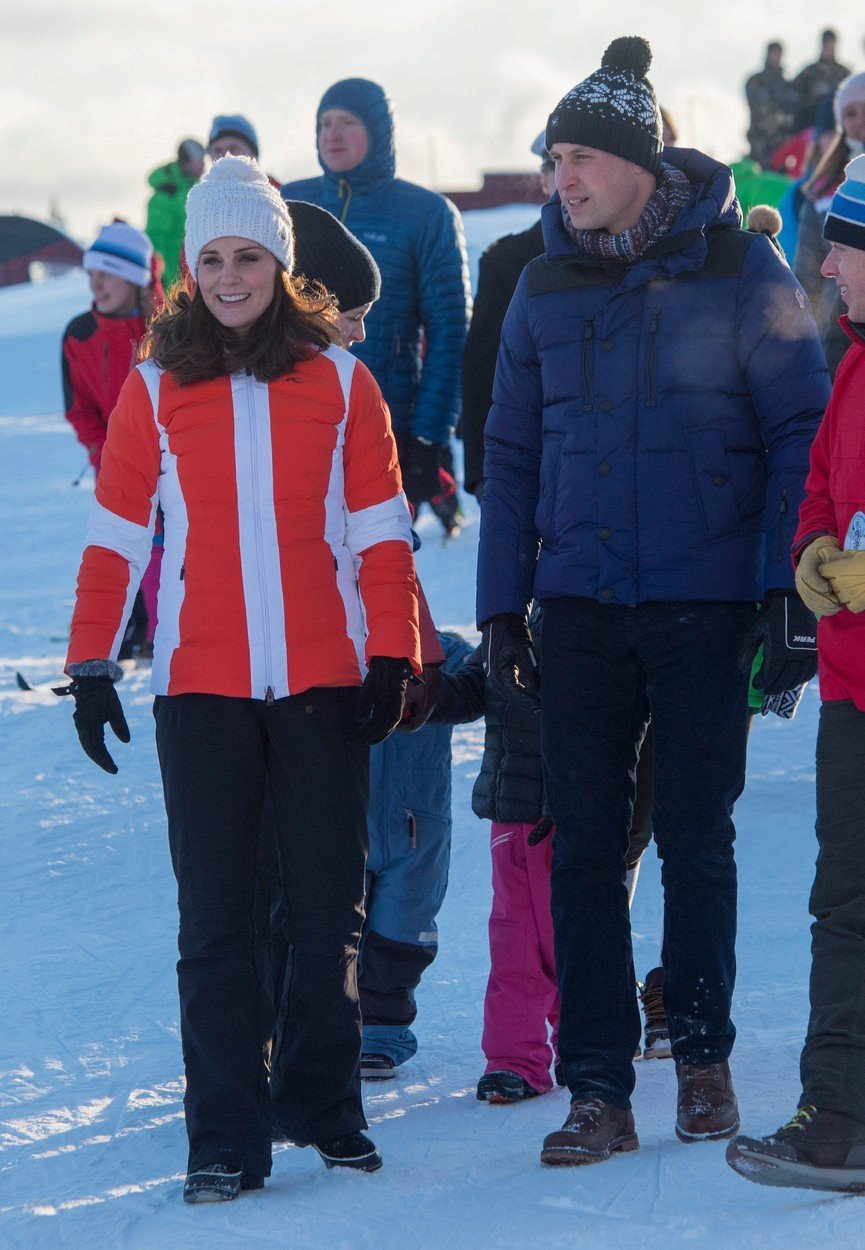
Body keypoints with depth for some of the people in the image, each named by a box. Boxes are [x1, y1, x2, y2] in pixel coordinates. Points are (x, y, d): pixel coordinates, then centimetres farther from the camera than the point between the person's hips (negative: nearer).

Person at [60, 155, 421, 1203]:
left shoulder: (337, 379, 5)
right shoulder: (156, 387, 4)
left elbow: (379, 530, 6)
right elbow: (115, 534, 5)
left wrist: (392, 655, 0)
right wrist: (90, 664, -1)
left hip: (322, 683, 0)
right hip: (201, 684, 0)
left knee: (329, 907, 6)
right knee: (214, 917, 0)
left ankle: (322, 1104, 21)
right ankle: (225, 1136, 4)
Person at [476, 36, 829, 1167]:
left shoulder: (738, 268, -4)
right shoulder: (546, 285, 7)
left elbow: (801, 432, -3)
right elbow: (511, 456, 13)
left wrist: (787, 589, -9)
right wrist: (502, 608, 8)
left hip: (705, 606, -3)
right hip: (582, 608, 3)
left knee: (697, 838, 4)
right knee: (583, 848, 0)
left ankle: (703, 1058, 21)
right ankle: (597, 1090, 5)